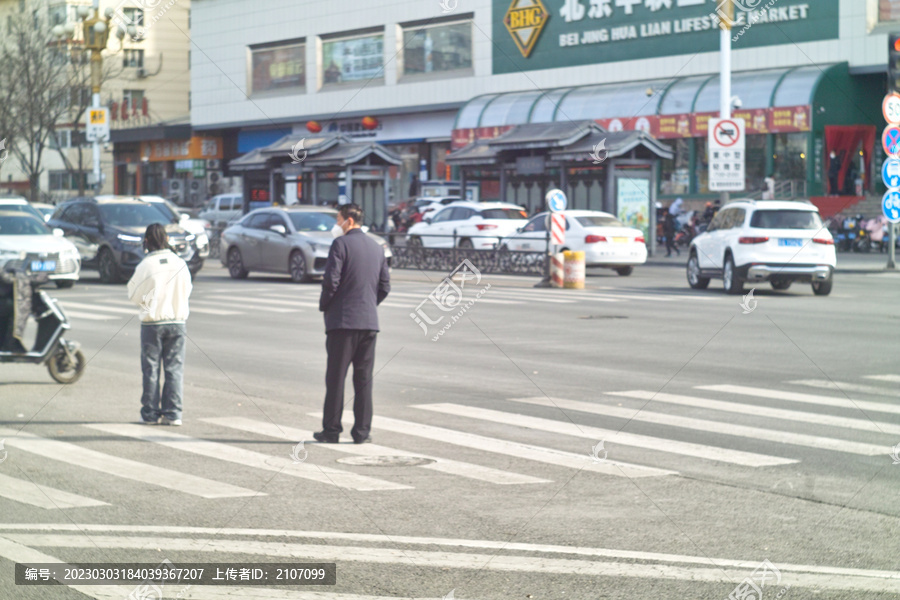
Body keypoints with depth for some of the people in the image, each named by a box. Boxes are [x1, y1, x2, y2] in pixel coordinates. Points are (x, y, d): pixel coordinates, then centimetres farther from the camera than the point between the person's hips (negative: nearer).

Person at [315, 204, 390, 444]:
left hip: (342, 319, -5)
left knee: (335, 379, 0)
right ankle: (362, 431, 6)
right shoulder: (377, 247, 12)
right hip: (369, 321, 5)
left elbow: (331, 280, -14)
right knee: (364, 380, 6)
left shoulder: (341, 244, -7)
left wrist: (324, 305, 1)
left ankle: (331, 430, 3)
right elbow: (385, 286, 13)